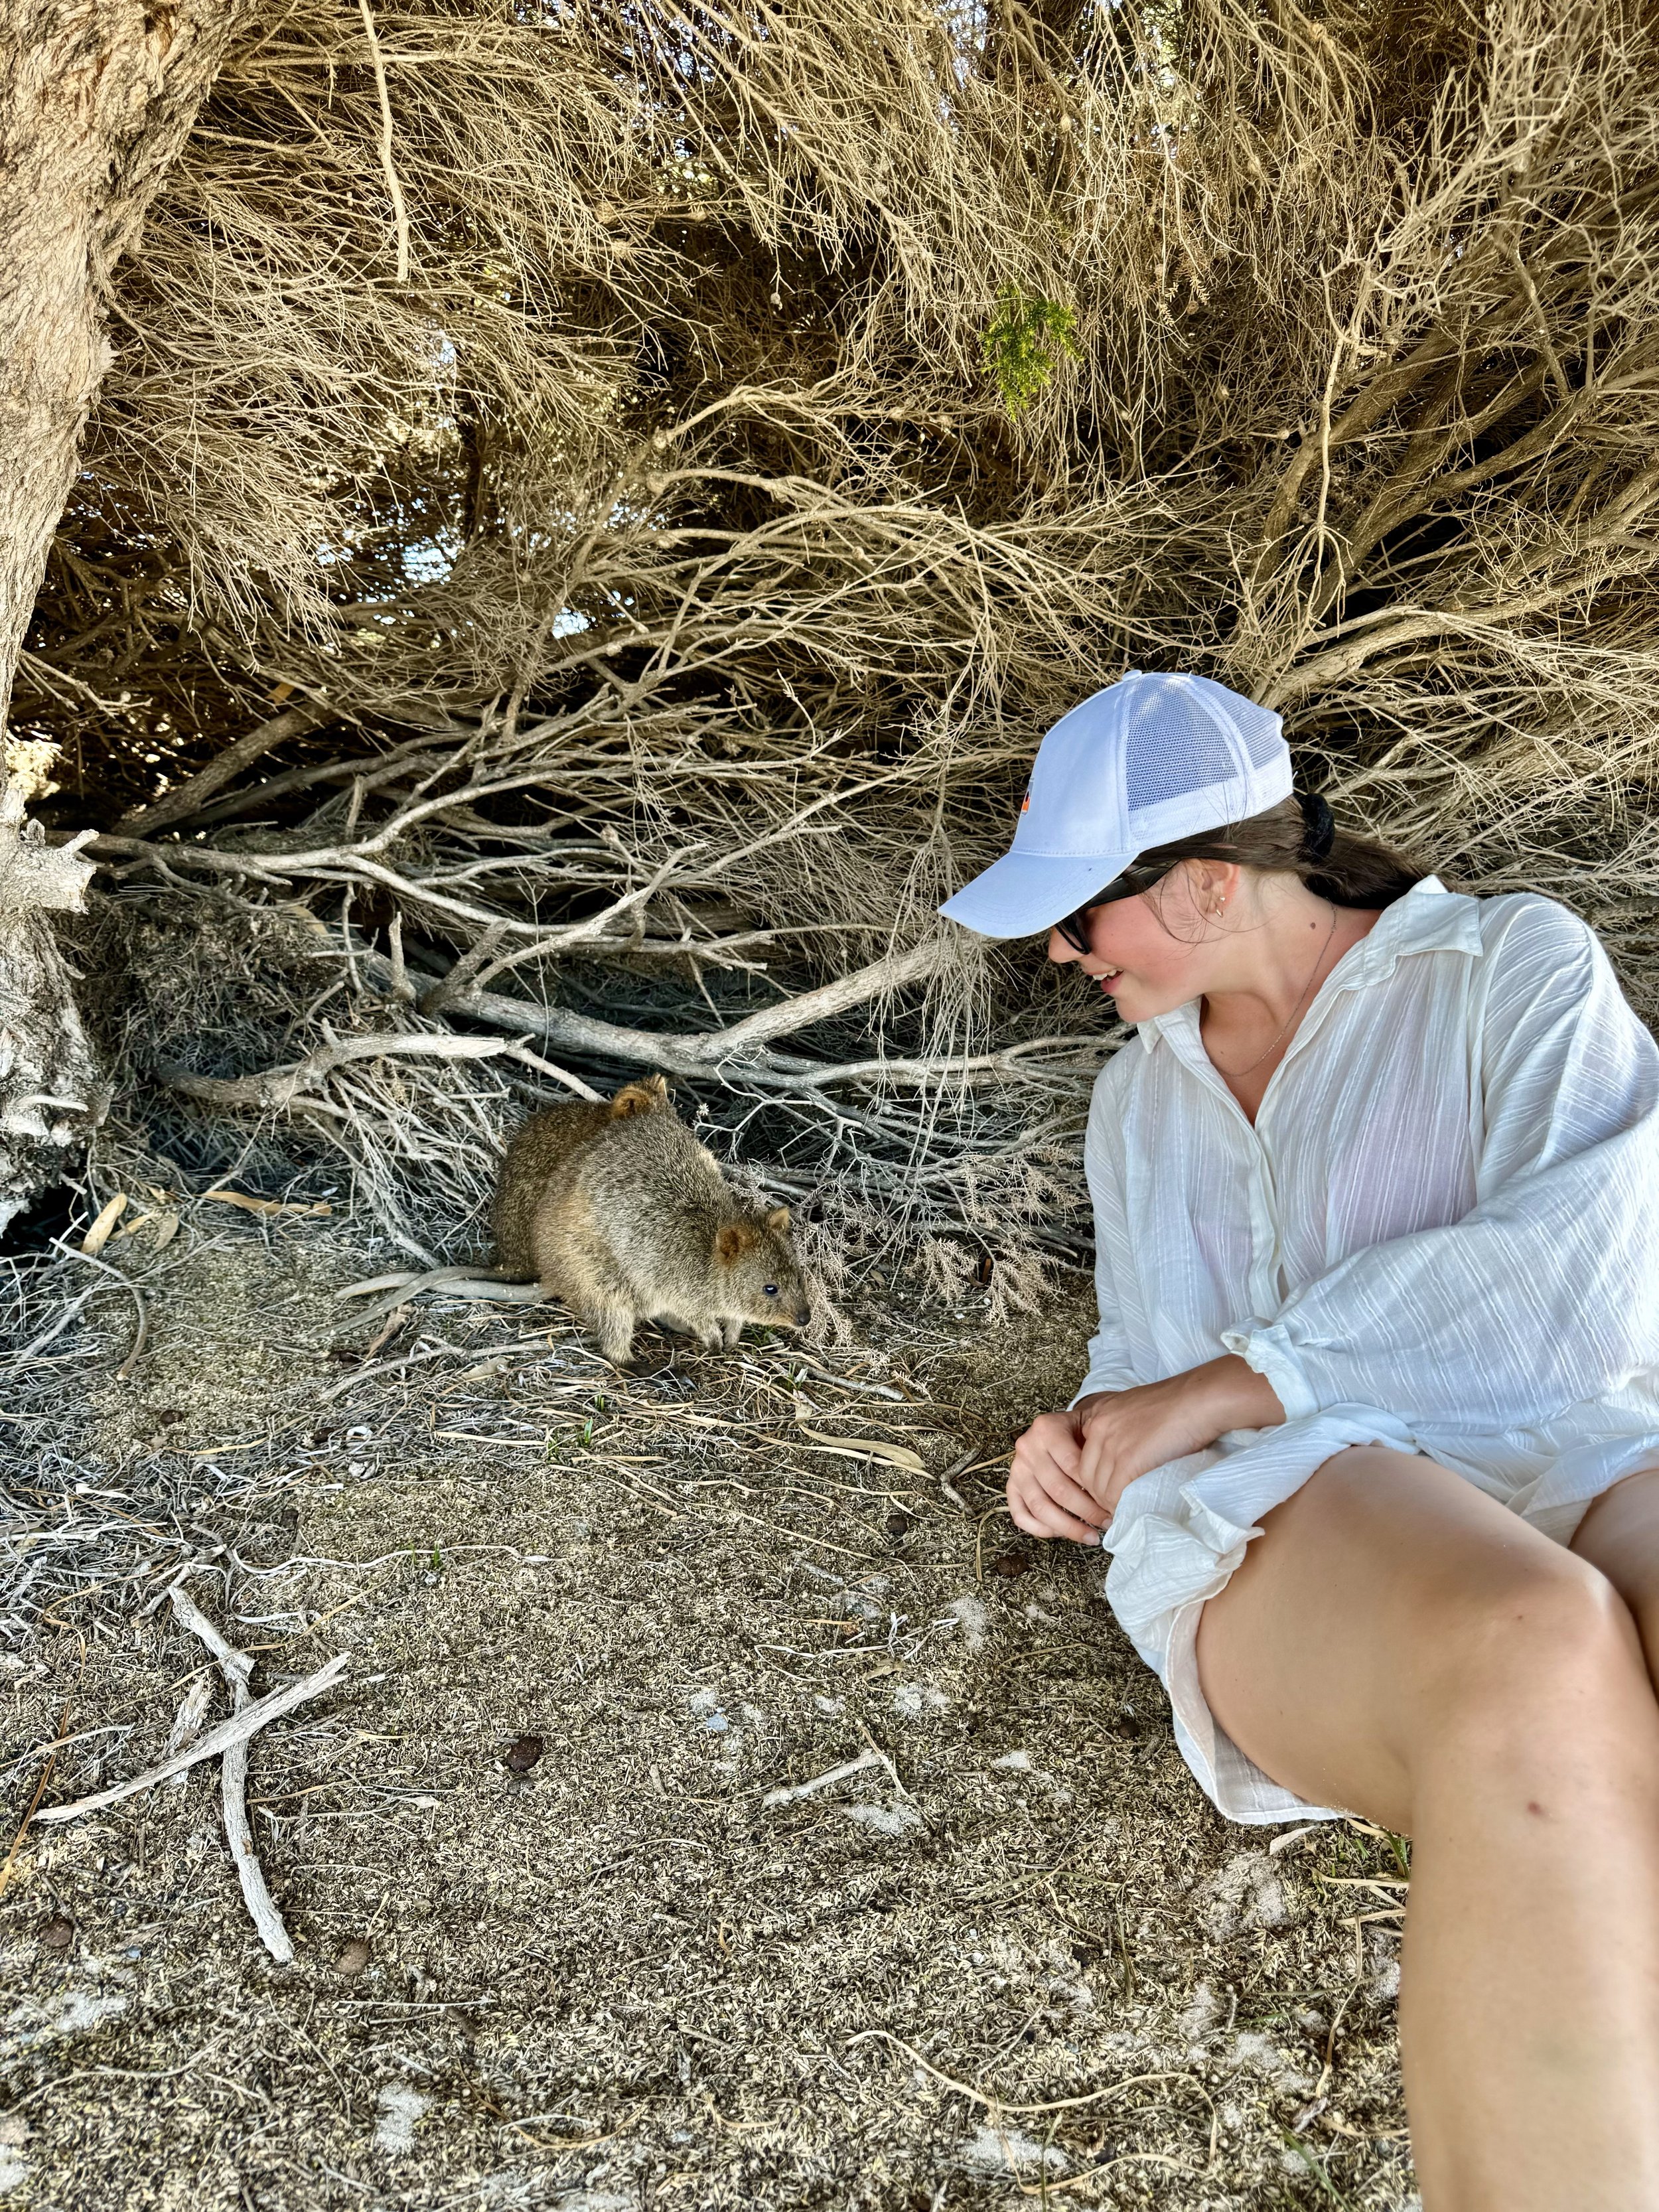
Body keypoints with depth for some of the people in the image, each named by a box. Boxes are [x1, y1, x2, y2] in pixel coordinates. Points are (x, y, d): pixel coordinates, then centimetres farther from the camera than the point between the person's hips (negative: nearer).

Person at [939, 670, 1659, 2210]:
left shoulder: (1516, 965, 8)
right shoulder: (1138, 1097, 26)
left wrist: (1217, 1390, -9)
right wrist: (1091, 1436, 6)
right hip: (1276, 1513, 2)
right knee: (1533, 1664, -37)